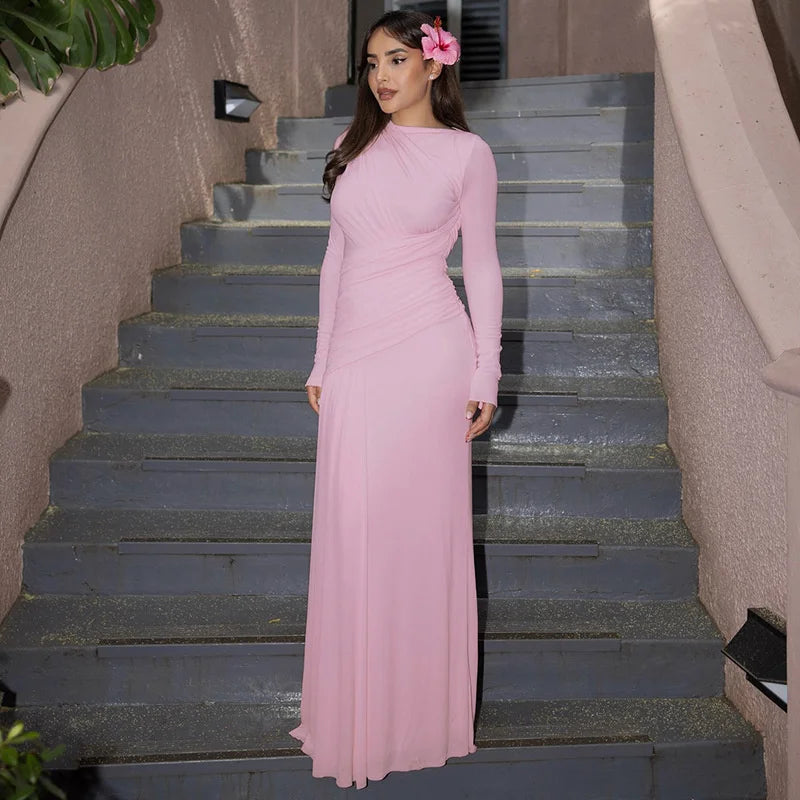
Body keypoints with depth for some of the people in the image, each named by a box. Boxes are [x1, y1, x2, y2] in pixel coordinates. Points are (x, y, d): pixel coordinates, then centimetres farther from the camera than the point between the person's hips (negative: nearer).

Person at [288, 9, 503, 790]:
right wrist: (321, 360, 13)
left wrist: (485, 374, -2)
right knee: (351, 532, 6)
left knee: (424, 528, 3)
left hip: (428, 348, -4)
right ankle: (358, 714, 21)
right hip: (355, 353, 4)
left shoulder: (466, 152, 2)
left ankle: (424, 710, 19)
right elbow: (336, 255, 16)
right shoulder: (356, 142, 14)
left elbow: (481, 266, 3)